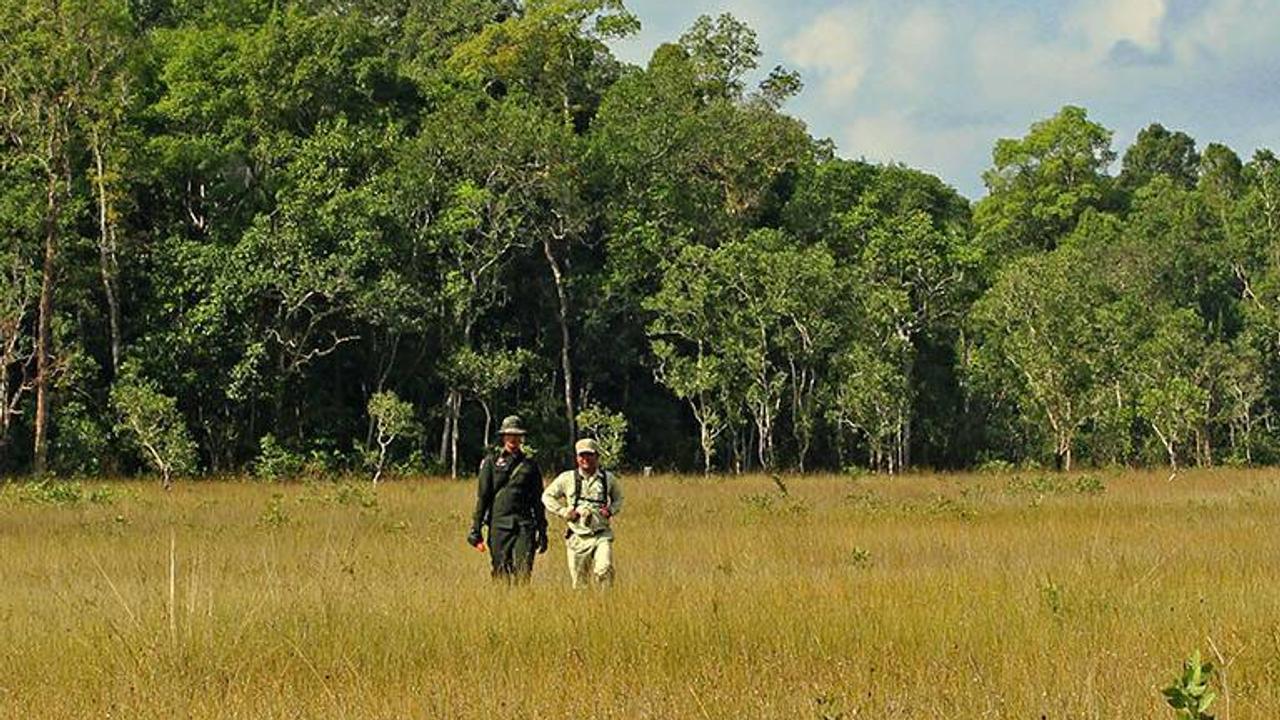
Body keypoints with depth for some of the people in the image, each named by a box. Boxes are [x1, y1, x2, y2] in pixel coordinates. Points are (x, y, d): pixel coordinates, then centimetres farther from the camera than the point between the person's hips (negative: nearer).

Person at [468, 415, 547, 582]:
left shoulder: (529, 464, 13)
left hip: (524, 525, 1)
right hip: (499, 523, -1)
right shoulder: (491, 461, 7)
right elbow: (482, 496, 4)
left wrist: (542, 531, 13)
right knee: (501, 572, 1)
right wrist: (476, 528, -2)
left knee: (524, 572, -12)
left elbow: (538, 501, 16)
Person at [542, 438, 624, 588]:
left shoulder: (608, 478, 6)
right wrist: (563, 512, -2)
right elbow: (547, 496, 12)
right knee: (579, 581, 3)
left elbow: (618, 498, 22)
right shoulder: (567, 478, 2)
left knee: (605, 569, -23)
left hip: (602, 536, 0)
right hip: (578, 538, 0)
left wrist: (612, 510, 0)